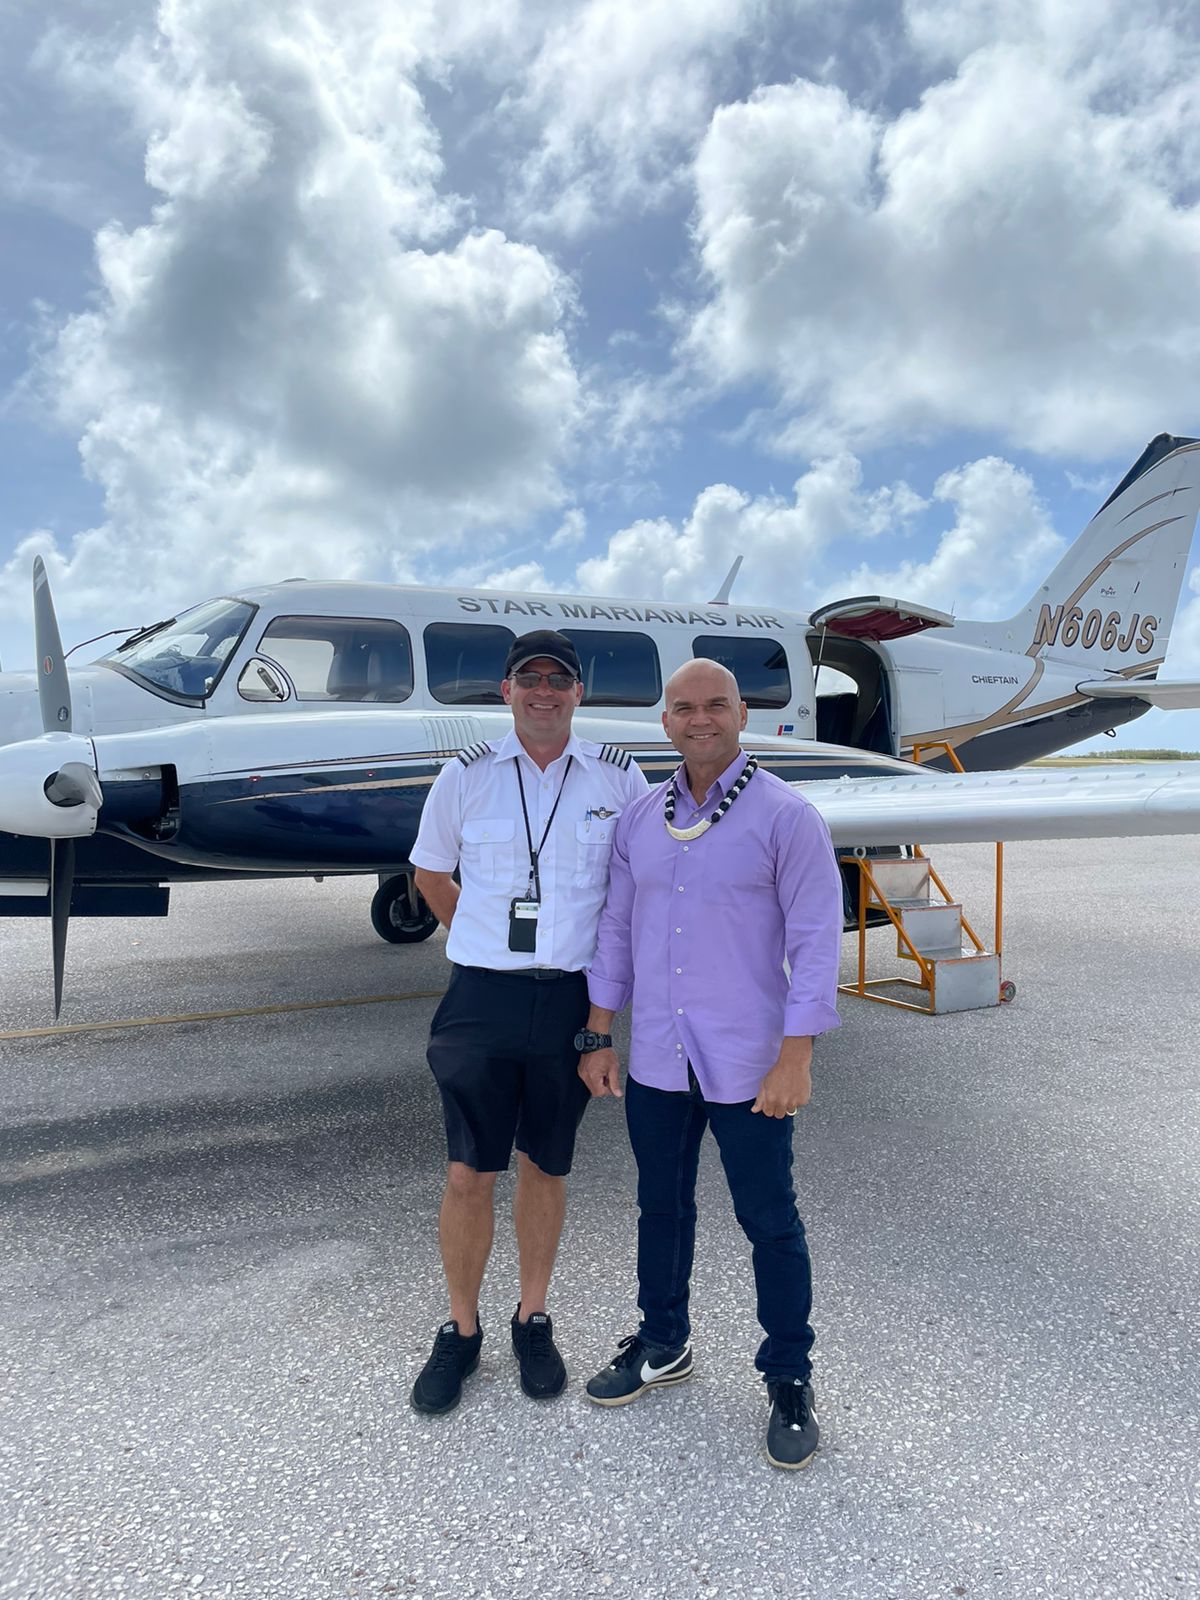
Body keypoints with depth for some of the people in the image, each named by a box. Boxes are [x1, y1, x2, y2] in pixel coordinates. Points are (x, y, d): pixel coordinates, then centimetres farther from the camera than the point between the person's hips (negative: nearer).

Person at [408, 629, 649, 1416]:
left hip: (569, 1001, 0)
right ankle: (461, 1331, 27)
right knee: (469, 1175, 5)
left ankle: (534, 1321, 34)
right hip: (483, 998, 0)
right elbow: (431, 873, 14)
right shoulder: (467, 775, 0)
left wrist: (609, 962, 7)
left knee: (546, 1168, 14)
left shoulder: (618, 779, -1)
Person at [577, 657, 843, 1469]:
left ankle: (790, 1380, 31)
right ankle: (663, 1346, 42)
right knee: (661, 1209, 20)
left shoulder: (785, 816, -10)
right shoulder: (640, 819, 5)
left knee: (770, 1224, 10)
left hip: (747, 1067, -5)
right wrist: (598, 1037, 9)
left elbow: (816, 940, -11)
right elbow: (617, 930, 10)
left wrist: (795, 1057, -15)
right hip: (656, 1061, 5)